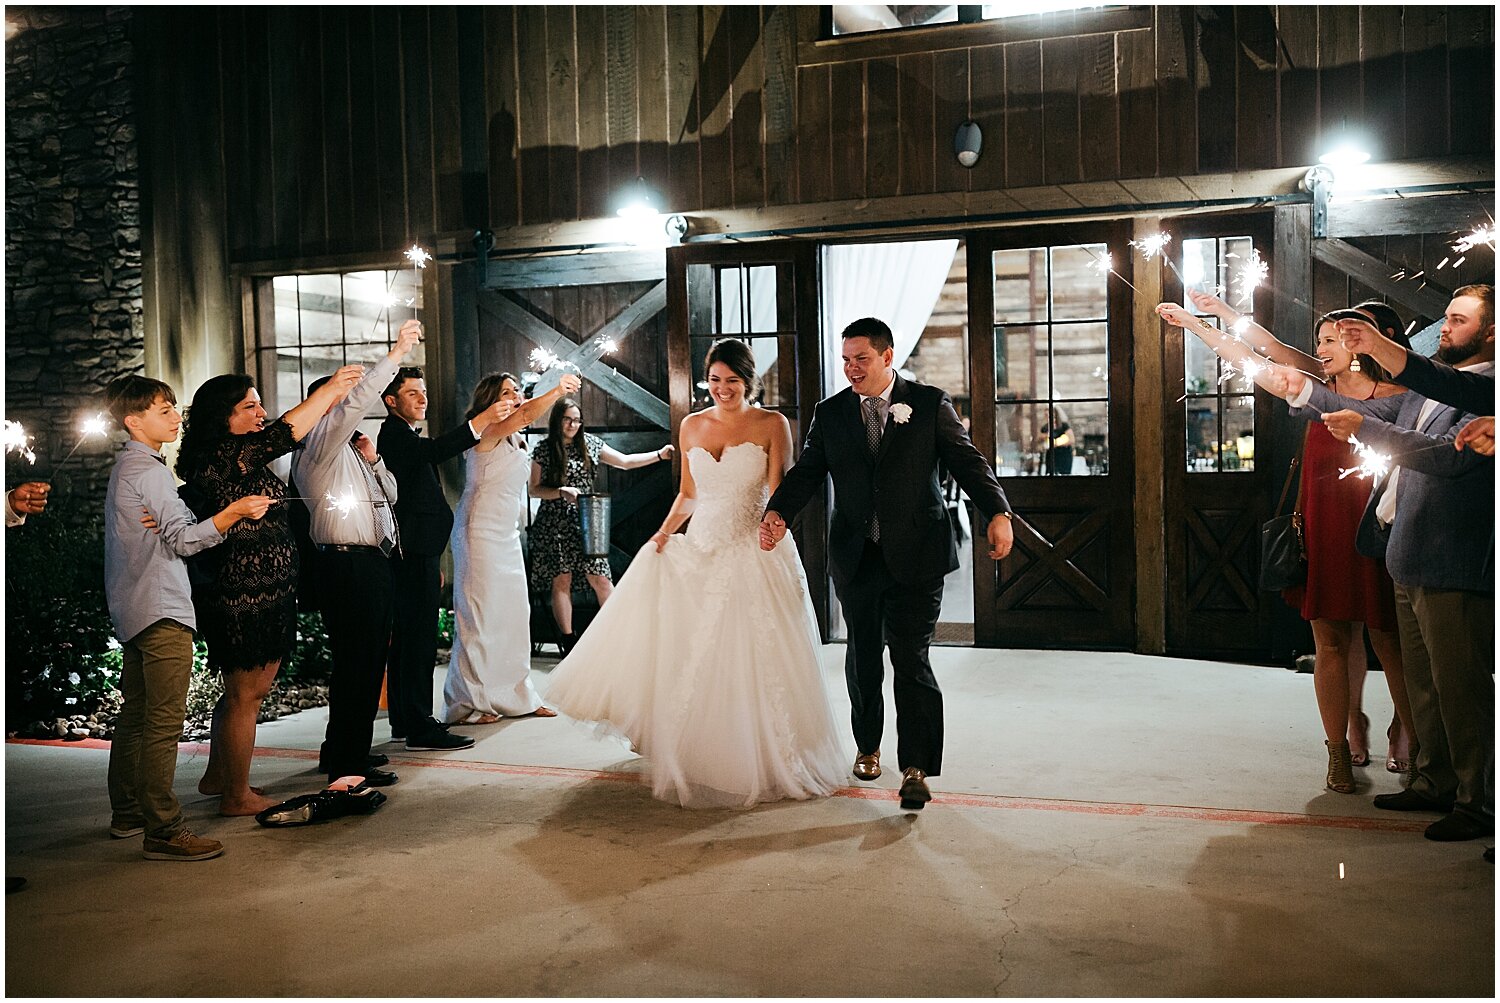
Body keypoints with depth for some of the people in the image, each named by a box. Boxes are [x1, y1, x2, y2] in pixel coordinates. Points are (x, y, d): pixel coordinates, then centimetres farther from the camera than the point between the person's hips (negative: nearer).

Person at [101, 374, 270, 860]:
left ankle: (126, 813, 26)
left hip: (133, 611, 11)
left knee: (135, 716, 16)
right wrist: (236, 511, -24)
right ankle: (163, 830, -11)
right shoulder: (148, 471, -13)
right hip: (162, 610, -11)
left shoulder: (125, 468, 18)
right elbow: (183, 539, -18)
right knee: (164, 722, -11)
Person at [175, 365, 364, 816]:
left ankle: (217, 776, 36)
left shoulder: (244, 456, 10)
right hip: (241, 597, -10)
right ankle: (237, 796, 16)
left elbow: (293, 435, 19)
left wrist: (334, 397, 8)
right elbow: (286, 431, -21)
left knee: (251, 689, 21)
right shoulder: (218, 458, -18)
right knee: (244, 695, 3)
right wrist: (331, 387, -11)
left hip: (267, 595, 10)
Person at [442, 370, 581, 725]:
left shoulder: (512, 439, 15)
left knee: (514, 614, 10)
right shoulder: (488, 432, -14)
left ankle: (517, 696, 17)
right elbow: (526, 415, -31)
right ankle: (467, 703, 2)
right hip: (482, 533, -9)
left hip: (507, 535, 9)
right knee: (480, 616, -6)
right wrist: (556, 391, -41)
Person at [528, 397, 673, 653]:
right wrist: (562, 492, -16)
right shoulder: (543, 450, 0)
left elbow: (624, 461, 12)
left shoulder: (590, 444, 7)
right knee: (561, 581, 1)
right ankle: (567, 642, 8)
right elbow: (535, 489, 1)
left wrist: (659, 455, 4)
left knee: (600, 579, -5)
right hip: (555, 524, -2)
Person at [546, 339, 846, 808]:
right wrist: (666, 531, 2)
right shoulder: (692, 426, 10)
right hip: (697, 555, 4)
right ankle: (695, 764, 21)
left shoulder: (772, 425, -3)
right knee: (689, 666, 5)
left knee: (757, 668, -1)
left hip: (753, 557, -4)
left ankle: (769, 763, 15)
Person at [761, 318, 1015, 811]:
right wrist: (777, 513, -16)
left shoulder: (929, 404, 1)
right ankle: (868, 747, 34)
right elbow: (807, 472, 2)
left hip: (915, 556, -3)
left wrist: (998, 513, -17)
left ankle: (916, 768, -2)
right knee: (862, 657, 14)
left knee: (911, 660, -8)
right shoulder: (830, 413, 7)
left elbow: (967, 461, -3)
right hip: (856, 557, 3)